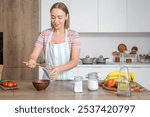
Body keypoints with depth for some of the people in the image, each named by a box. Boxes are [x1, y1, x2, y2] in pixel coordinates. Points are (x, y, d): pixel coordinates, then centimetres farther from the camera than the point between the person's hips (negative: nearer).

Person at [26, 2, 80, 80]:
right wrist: (32, 61, -25)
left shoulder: (73, 35, -3)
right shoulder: (44, 34, 3)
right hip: (48, 78, 1)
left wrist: (59, 69, -28)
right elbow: (34, 55, -1)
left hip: (67, 79, -1)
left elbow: (75, 61, -11)